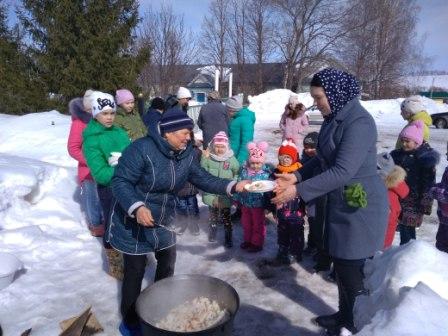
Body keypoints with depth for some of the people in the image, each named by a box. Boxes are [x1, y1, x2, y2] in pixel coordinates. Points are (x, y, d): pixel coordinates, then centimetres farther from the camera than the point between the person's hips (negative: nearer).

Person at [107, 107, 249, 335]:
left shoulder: (185, 154, -5)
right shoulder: (142, 149, -26)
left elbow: (203, 179, -3)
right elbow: (120, 182, -26)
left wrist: (233, 186, -15)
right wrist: (137, 207, -41)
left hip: (163, 221, 7)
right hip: (133, 221, -7)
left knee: (168, 261, 19)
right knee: (135, 270, 3)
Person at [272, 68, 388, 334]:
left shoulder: (359, 122, -21)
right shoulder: (334, 119, 7)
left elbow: (343, 171, -28)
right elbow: (324, 159, 14)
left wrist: (298, 190, -27)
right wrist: (296, 176, 0)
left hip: (361, 205, -9)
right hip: (342, 202, 9)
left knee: (352, 268, 3)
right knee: (340, 263, 18)